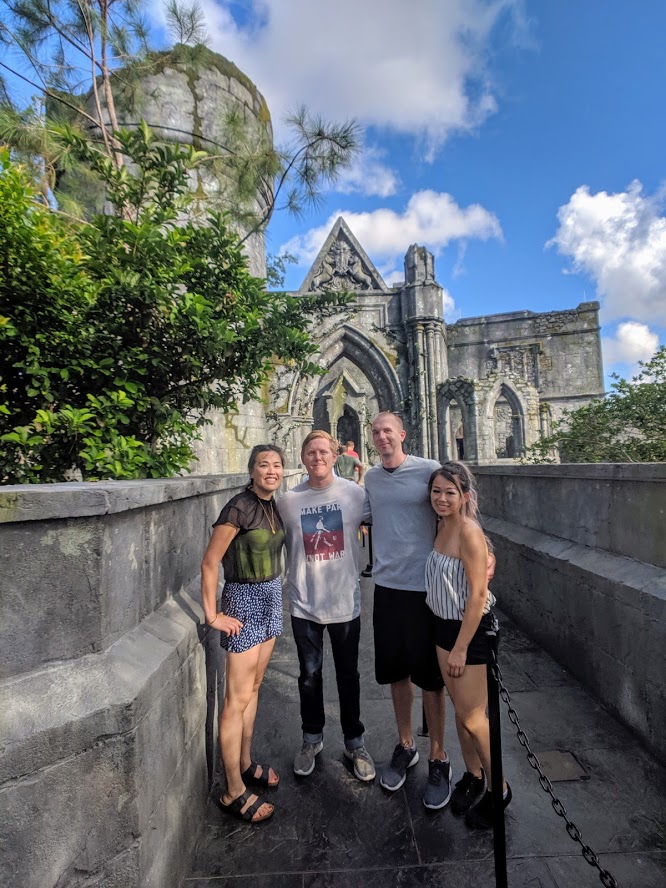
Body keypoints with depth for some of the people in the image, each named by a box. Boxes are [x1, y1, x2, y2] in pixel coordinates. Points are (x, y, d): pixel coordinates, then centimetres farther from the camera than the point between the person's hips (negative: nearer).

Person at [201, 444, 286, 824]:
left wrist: (275, 590, 16)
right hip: (244, 600, -8)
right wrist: (213, 615, -15)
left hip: (271, 597, 8)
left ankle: (246, 763, 38)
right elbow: (210, 562, -17)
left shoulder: (273, 507, 4)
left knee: (254, 687, 20)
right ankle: (234, 791, 20)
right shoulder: (239, 507, -20)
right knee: (238, 697, 4)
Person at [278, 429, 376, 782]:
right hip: (304, 604, 1)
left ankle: (354, 742, 40)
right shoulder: (289, 500, -5)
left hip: (345, 601, -1)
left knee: (348, 676, 17)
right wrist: (282, 582, 8)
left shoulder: (354, 492, -9)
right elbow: (282, 545, 7)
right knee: (309, 676, 19)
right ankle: (312, 738, 44)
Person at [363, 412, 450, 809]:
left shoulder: (430, 471, -11)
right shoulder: (371, 478, 5)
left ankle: (439, 760, 33)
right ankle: (405, 746, 41)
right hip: (386, 584, 5)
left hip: (424, 586, -4)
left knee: (430, 676, 10)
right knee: (397, 672, 19)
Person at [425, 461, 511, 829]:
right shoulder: (442, 527, 2)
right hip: (444, 626, 7)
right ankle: (473, 776, 41)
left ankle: (499, 789, 32)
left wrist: (461, 648, -18)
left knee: (472, 716, 8)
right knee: (459, 708, 20)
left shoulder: (469, 530, -23)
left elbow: (477, 594, -23)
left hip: (472, 629, -7)